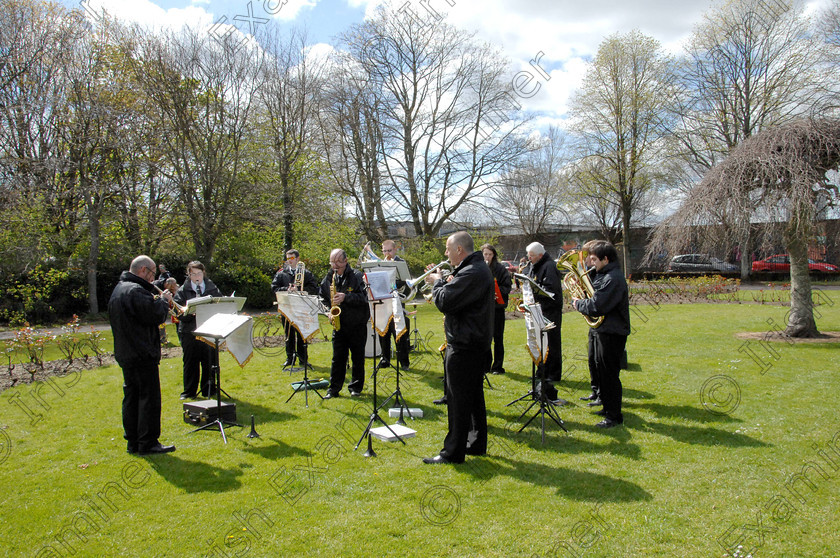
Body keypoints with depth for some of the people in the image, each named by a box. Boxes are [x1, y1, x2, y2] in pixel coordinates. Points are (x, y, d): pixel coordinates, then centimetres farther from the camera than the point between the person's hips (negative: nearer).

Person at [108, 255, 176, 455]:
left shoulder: (119, 289, 16)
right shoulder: (136, 291, -18)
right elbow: (155, 316, -22)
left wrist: (158, 302, 7)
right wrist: (164, 300, -6)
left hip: (125, 354, 10)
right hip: (142, 354, -10)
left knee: (131, 397, 14)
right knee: (149, 398, -3)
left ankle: (132, 441, 20)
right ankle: (148, 443, 1)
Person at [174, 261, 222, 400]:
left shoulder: (212, 289, 9)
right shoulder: (183, 291, 4)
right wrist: (190, 313, -22)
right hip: (189, 332, -1)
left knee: (209, 362, 5)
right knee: (190, 363, 5)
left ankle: (208, 391, 18)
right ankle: (189, 392, 16)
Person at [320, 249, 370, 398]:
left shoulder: (357, 276, -8)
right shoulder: (328, 278, 6)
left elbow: (364, 297, -17)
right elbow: (322, 298, 16)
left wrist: (346, 297, -27)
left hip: (357, 324, -3)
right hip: (338, 324, 3)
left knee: (358, 357, 7)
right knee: (338, 357, 5)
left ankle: (356, 387, 19)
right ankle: (334, 389, 12)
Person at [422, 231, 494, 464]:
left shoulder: (470, 273, -21)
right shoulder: (480, 268, 14)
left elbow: (444, 302, -25)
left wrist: (438, 282, -7)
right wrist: (446, 282, 7)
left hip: (464, 345, -11)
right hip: (477, 341, 11)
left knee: (458, 400, -4)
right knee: (473, 397, 18)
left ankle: (453, 452, 4)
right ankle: (476, 443, 28)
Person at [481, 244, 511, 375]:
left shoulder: (501, 269, -2)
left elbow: (507, 287, -5)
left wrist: (495, 290, -22)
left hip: (497, 306, -3)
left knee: (497, 337, 2)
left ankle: (498, 366, 10)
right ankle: (486, 364, 21)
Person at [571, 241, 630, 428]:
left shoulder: (613, 279, -20)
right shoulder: (602, 275, 13)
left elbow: (596, 306, -25)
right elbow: (593, 294, 20)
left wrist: (578, 303, -9)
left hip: (611, 333, -11)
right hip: (601, 330, 11)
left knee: (609, 374, -4)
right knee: (600, 371, 19)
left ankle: (614, 416, 4)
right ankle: (608, 407, 32)